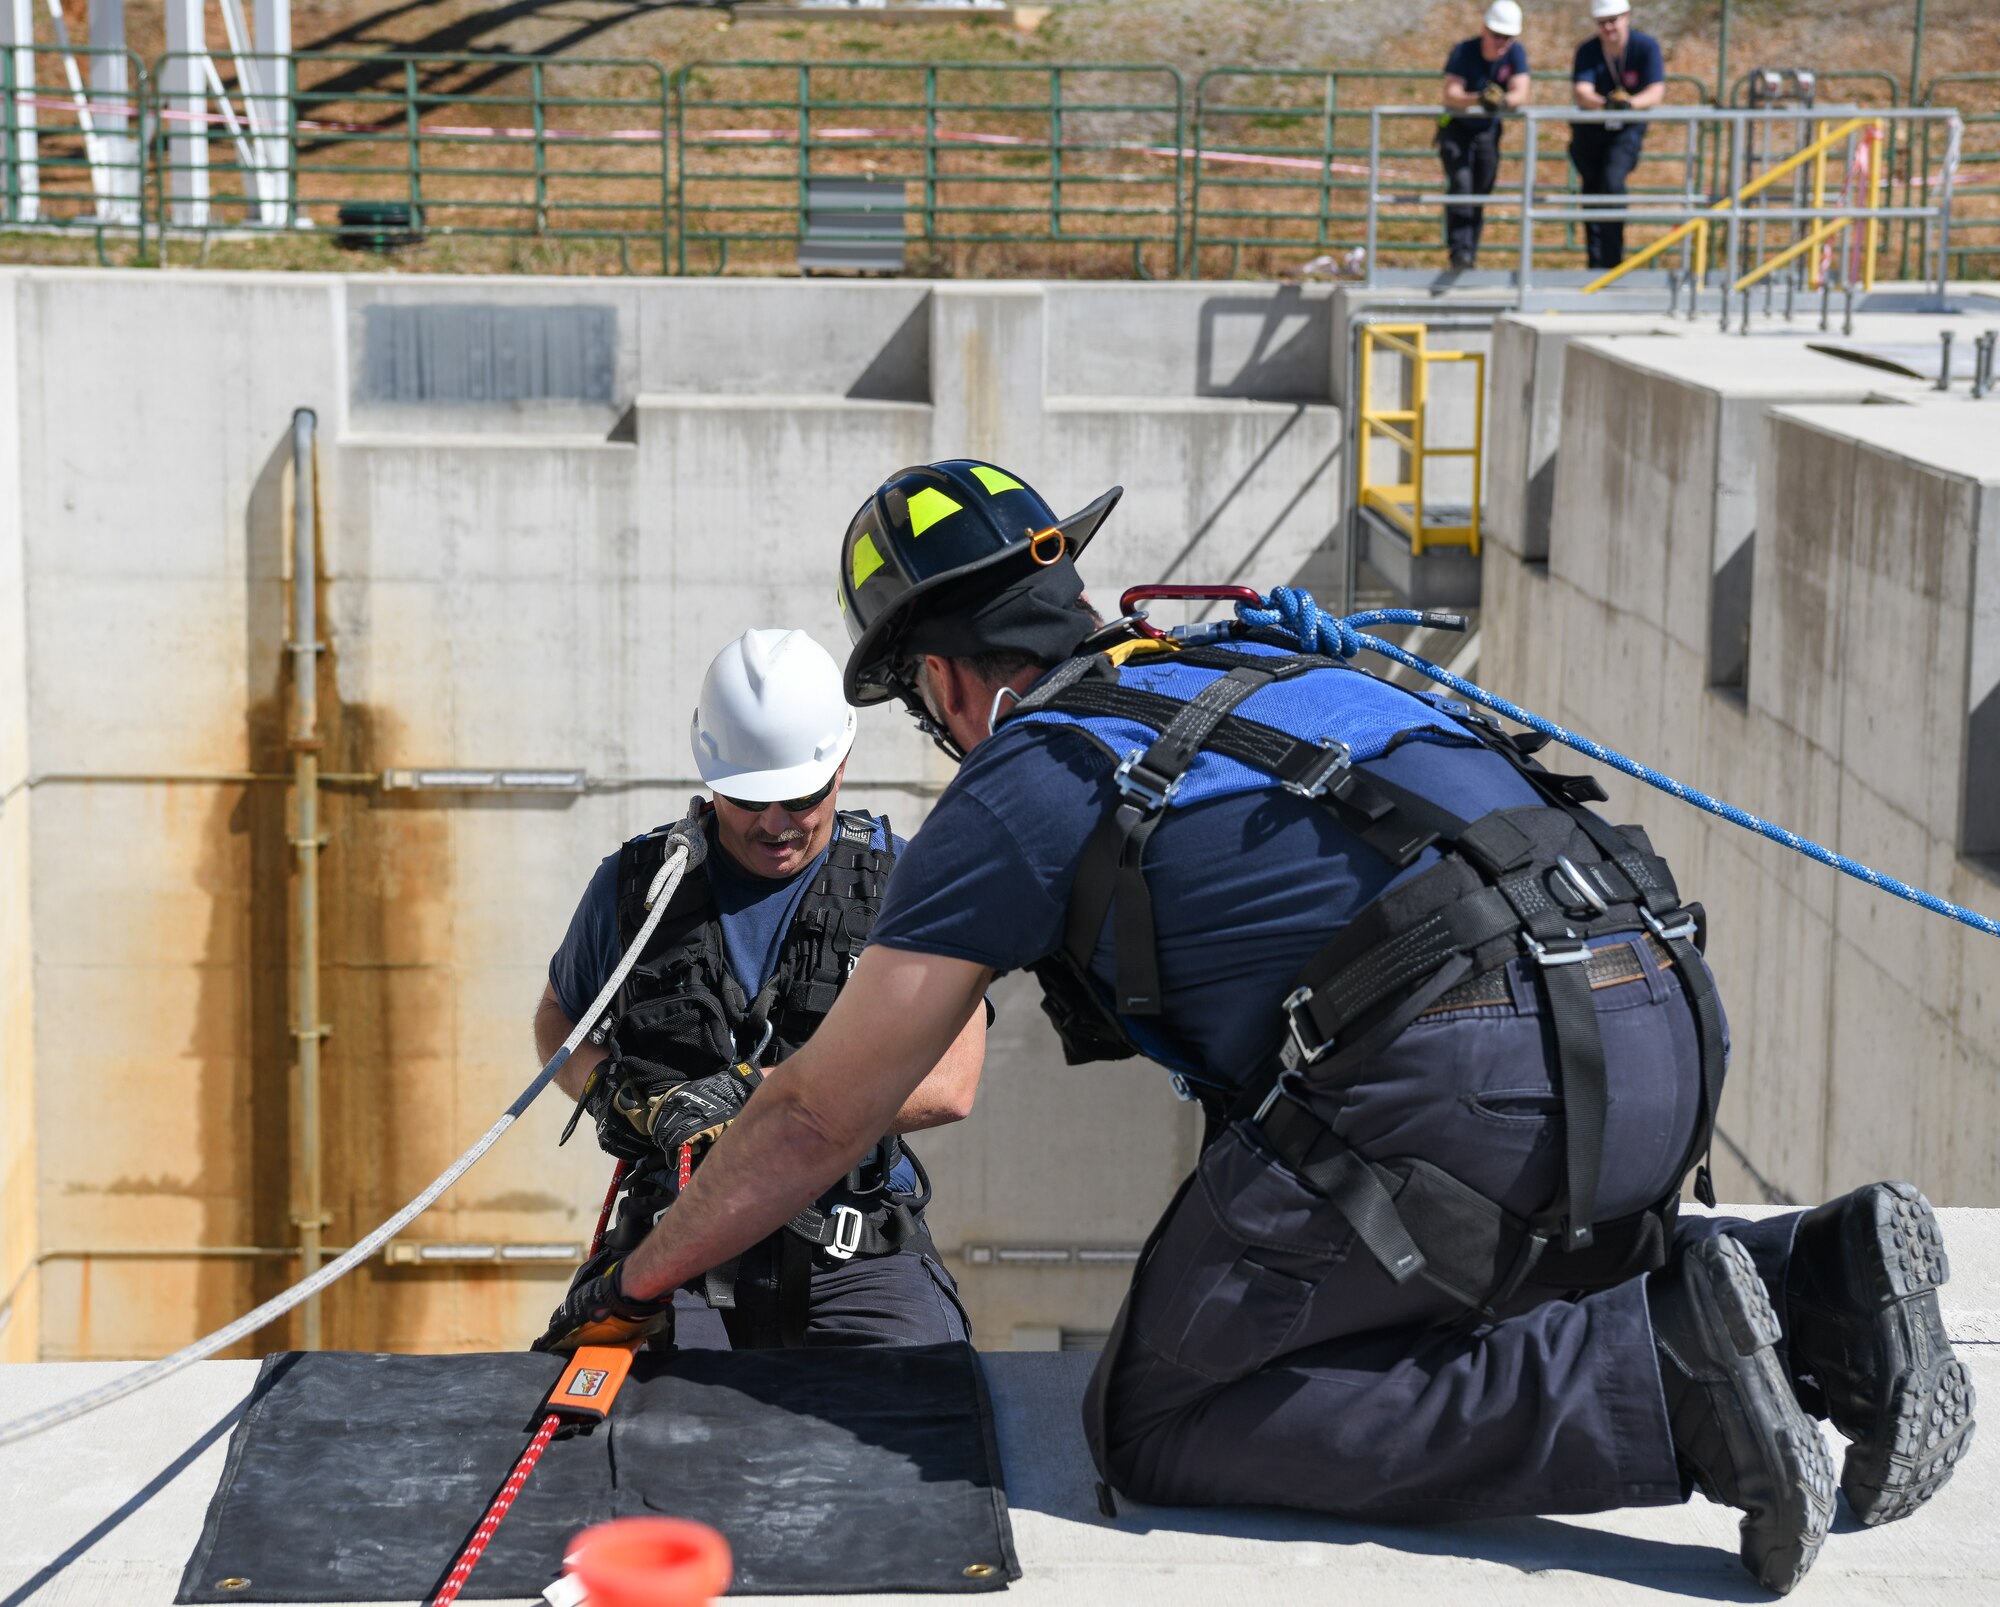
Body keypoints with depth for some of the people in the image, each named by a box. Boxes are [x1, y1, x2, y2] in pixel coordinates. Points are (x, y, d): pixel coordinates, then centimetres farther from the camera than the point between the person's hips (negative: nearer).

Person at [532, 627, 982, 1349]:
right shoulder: (634, 881, 10)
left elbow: (948, 1083, -6)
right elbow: (558, 1018, 26)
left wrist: (760, 1093, -15)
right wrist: (606, 1089, 2)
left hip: (854, 1261, -2)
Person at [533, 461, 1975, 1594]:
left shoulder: (1016, 793, 8)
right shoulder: (1253, 667, 28)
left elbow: (816, 1122, 14)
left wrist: (634, 1282, 29)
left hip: (1465, 1075, -8)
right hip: (1668, 1026, 8)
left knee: (1155, 1424, 2)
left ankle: (1660, 1387, -11)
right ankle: (1818, 1282, 7)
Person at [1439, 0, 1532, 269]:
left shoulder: (1516, 53, -12)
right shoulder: (1464, 51, -21)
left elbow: (1520, 94, -23)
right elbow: (1451, 95, -34)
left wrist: (1503, 101, -47)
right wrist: (1478, 99, -54)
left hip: (1488, 129, 3)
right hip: (1456, 127, -3)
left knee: (1481, 193, 1)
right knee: (1460, 184, -22)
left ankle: (1470, 257, 10)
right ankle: (1460, 250, -28)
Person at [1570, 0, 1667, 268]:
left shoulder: (1646, 46, -14)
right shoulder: (1587, 51, -12)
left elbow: (1656, 91, -24)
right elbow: (1582, 91, -27)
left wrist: (1630, 103, -46)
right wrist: (1606, 103, -50)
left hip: (1628, 129, -2)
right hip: (1590, 130, 3)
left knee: (1613, 181, -23)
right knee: (1591, 193, 7)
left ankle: (1612, 261, -20)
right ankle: (1595, 264, 19)